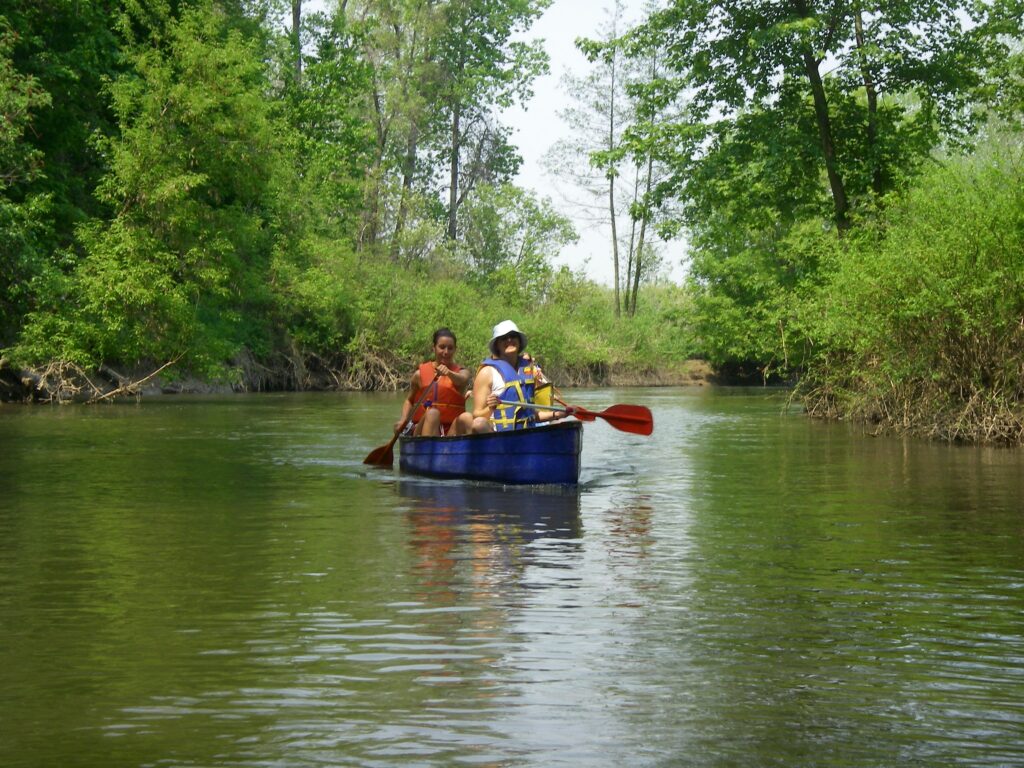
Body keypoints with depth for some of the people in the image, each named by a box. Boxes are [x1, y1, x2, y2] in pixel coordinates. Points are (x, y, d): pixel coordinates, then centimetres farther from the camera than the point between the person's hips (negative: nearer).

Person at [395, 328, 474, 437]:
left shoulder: (461, 372, 8)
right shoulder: (421, 374, 9)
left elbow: (462, 380, -17)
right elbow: (409, 400, 20)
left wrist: (449, 373, -40)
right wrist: (403, 420, 0)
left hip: (451, 431, 0)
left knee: (466, 418, -30)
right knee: (432, 413, -33)